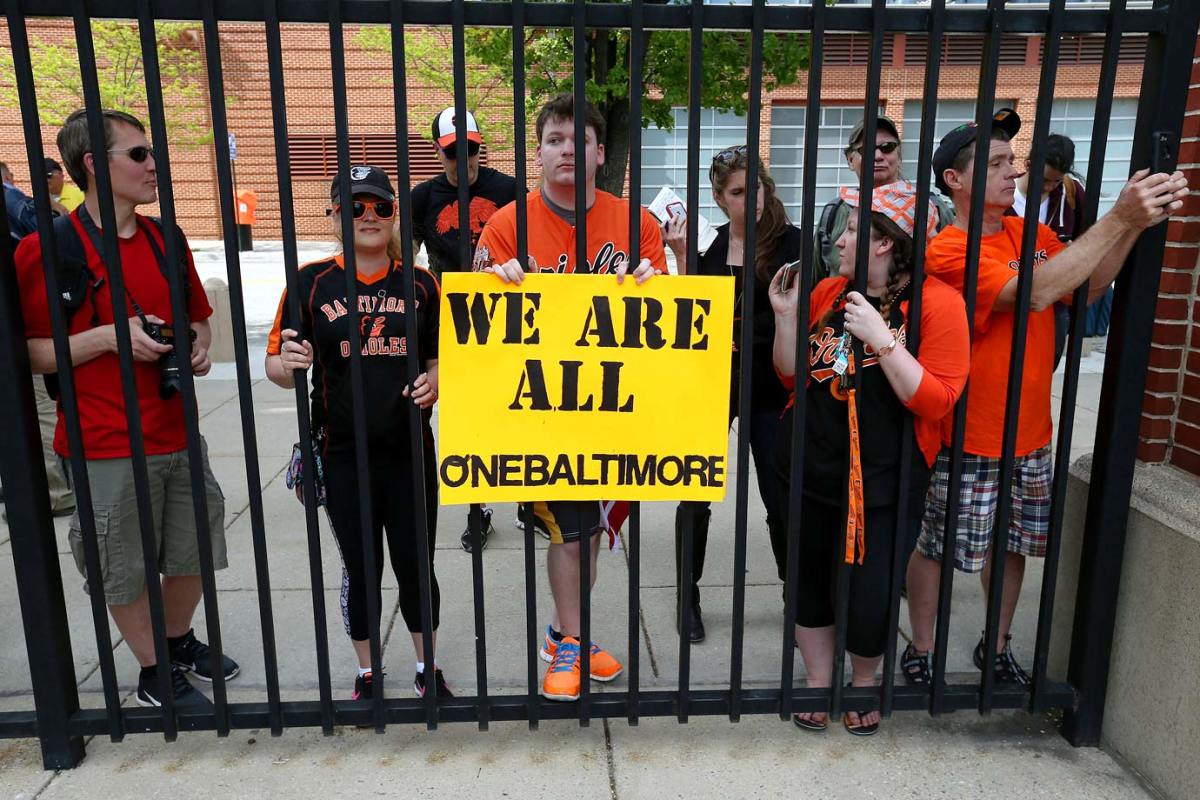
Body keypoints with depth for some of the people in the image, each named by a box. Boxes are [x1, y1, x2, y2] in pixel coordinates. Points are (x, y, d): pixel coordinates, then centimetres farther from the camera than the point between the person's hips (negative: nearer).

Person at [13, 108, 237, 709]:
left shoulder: (167, 240, 7)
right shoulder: (46, 249, -11)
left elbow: (198, 316, 20)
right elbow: (26, 353, -10)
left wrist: (199, 346, -1)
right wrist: (110, 337, -21)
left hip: (177, 434, 6)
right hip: (106, 448, -5)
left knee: (194, 552, 17)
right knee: (124, 571, 9)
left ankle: (180, 642, 43)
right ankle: (156, 676, 30)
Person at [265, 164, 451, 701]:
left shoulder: (421, 284, 2)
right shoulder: (311, 282, -3)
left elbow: (440, 361, 11)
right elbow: (276, 368, -1)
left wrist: (433, 383, -12)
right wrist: (289, 364, -24)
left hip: (411, 453, 1)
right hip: (343, 456, -1)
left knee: (416, 567, 10)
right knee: (360, 571, 13)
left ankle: (427, 668, 33)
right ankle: (366, 673, 35)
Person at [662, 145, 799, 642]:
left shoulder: (789, 242, -4)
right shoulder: (707, 246, 3)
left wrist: (733, 332, -11)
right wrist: (681, 258, -13)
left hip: (770, 388, -1)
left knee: (781, 499, 5)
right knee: (696, 496, 6)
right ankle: (688, 597, 23)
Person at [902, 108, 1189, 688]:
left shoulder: (1030, 232, 6)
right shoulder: (947, 252, -17)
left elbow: (1087, 288, -2)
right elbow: (1036, 292, -29)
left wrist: (1138, 222, -15)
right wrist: (1118, 218, -28)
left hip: (1030, 433, 7)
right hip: (967, 440, -7)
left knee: (1012, 544, 18)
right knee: (937, 548, 6)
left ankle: (997, 647, 38)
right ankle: (920, 652, 26)